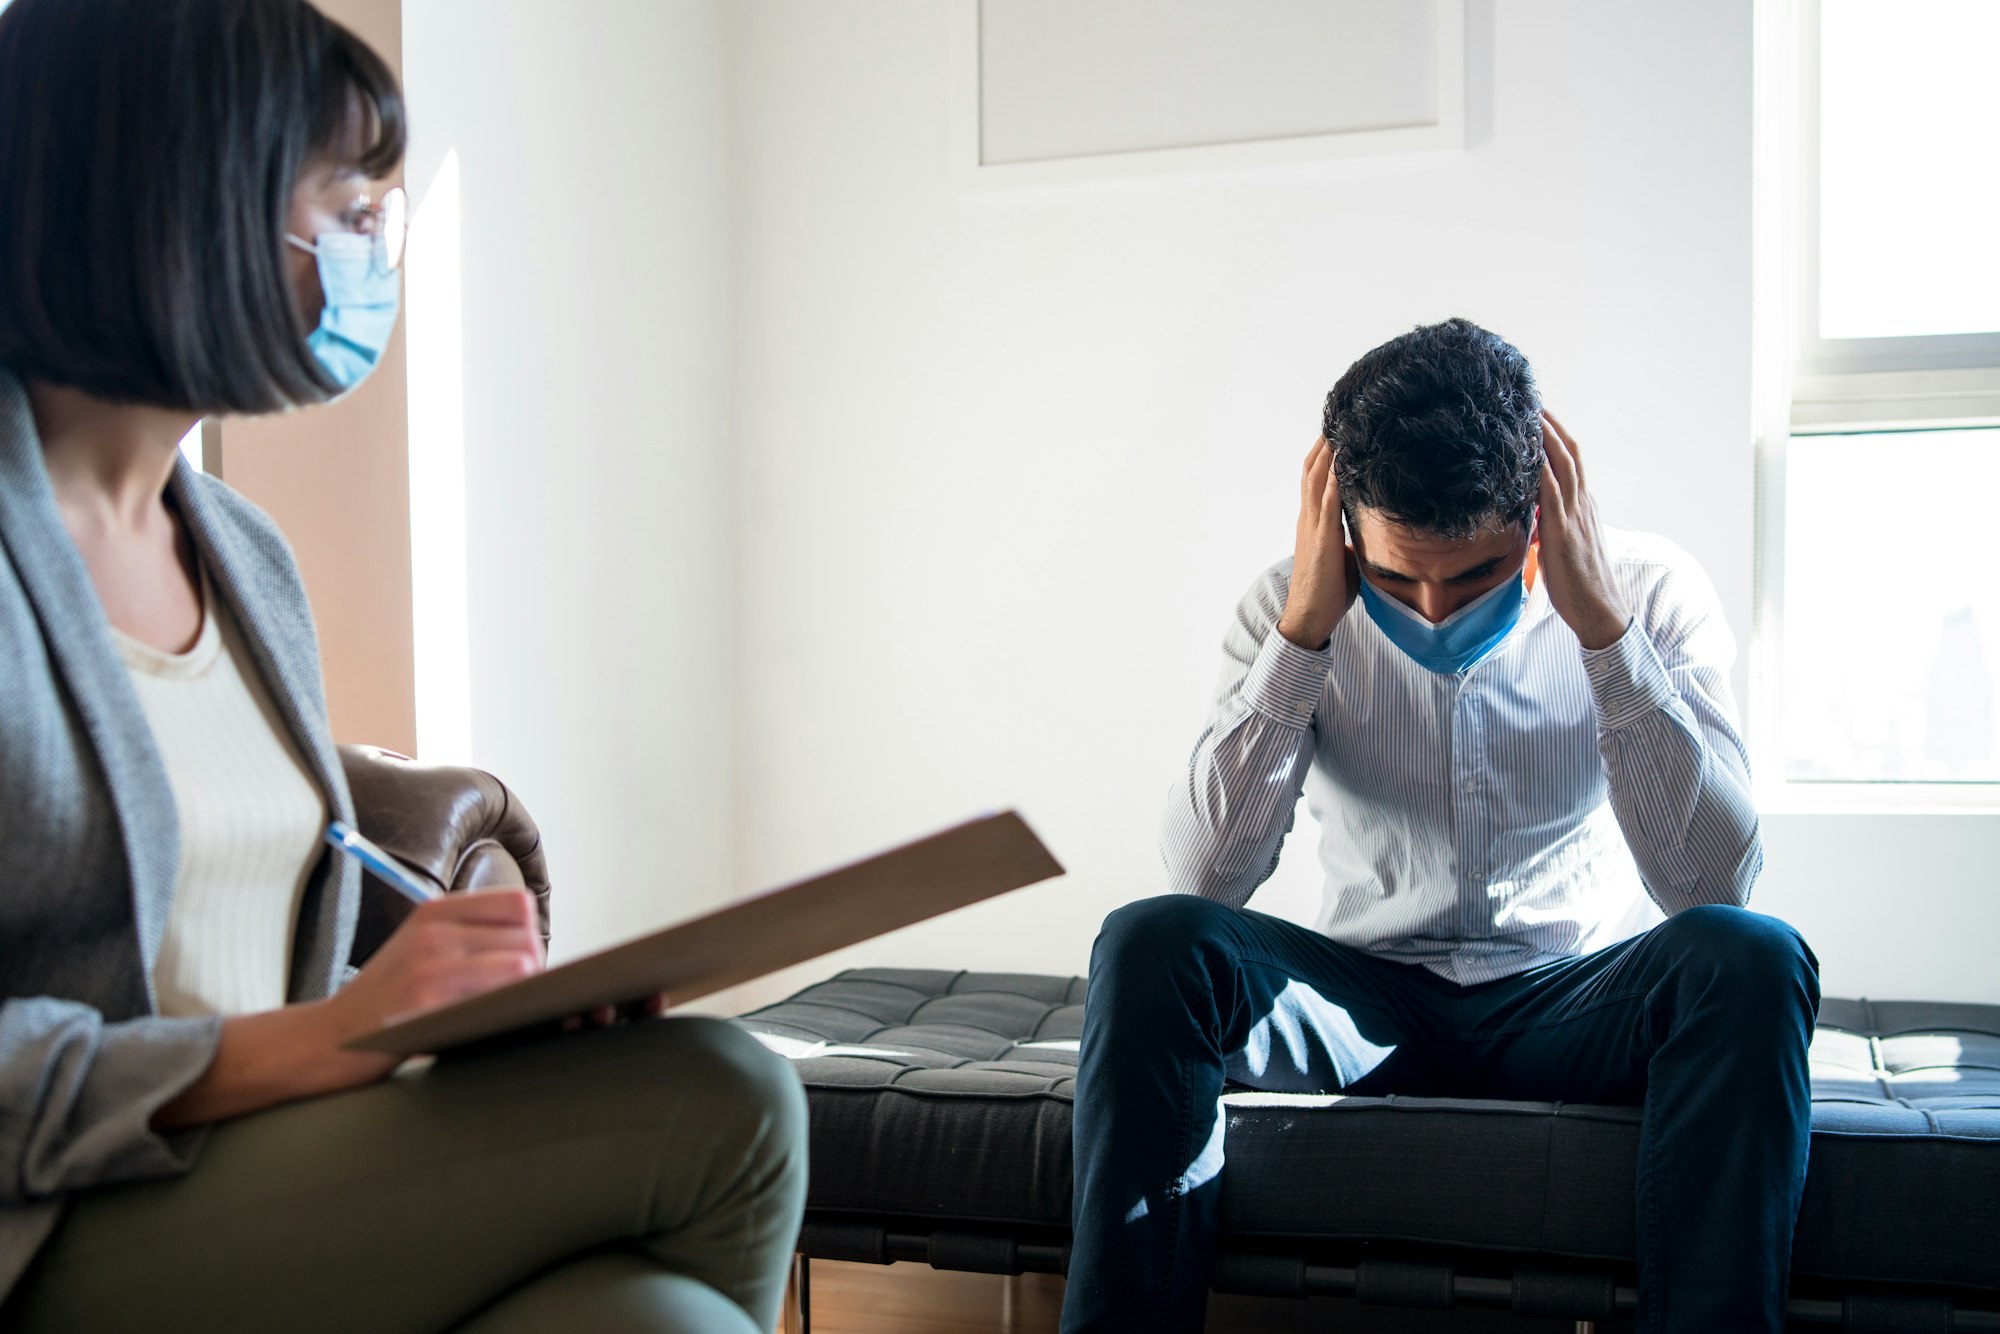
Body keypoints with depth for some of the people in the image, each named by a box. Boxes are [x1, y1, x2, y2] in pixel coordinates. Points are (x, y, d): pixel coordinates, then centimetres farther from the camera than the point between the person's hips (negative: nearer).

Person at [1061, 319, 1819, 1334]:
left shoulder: (1649, 590, -8)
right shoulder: (1293, 610, -6)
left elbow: (1711, 882, -20)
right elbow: (1204, 878, -17)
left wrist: (1603, 624, -26)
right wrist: (1301, 634, -23)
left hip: (1573, 1002, 0)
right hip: (1369, 1005, 1)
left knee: (1749, 959, -32)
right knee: (1148, 944, -26)